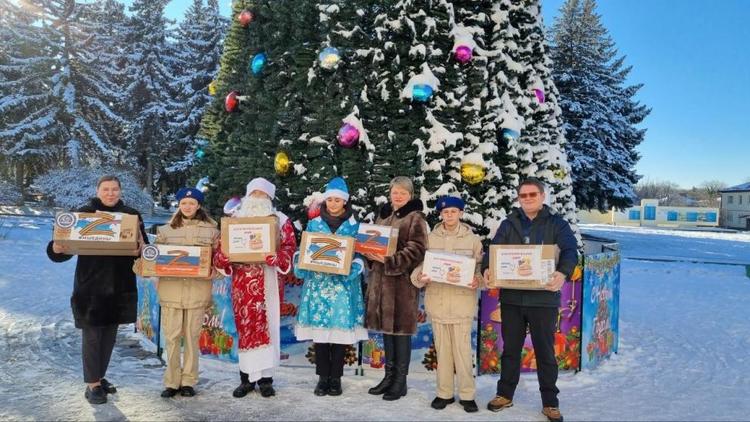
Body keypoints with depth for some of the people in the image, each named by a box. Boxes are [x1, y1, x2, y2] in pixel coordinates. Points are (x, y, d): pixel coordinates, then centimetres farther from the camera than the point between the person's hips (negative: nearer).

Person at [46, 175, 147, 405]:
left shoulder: (131, 215, 5)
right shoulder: (84, 213, -1)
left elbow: (144, 247, 0)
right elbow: (68, 243, -4)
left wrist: (139, 250, -22)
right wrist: (57, 249, -25)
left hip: (119, 285, 3)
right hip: (90, 285, -3)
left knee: (109, 334, 13)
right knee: (91, 335, 1)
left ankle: (99, 377, 28)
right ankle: (92, 384, 11)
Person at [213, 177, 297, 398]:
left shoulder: (280, 220, 6)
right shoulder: (234, 219, 11)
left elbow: (289, 247, -4)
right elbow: (221, 249, 6)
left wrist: (276, 256, -24)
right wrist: (225, 255, -16)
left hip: (268, 282, -1)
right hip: (242, 282, 1)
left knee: (267, 326, -1)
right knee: (245, 327, 2)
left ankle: (265, 377, 8)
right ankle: (247, 377, 12)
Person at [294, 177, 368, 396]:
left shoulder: (354, 226, 5)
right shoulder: (313, 224, 10)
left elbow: (359, 255, 3)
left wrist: (351, 268, -16)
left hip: (342, 285, -1)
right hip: (317, 284, 1)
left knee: (339, 330, 0)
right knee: (319, 330, 1)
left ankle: (336, 378, 13)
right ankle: (322, 377, 14)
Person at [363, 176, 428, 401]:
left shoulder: (415, 218, -5)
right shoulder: (383, 215, 16)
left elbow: (416, 250, -14)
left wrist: (389, 260, -21)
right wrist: (371, 254, 0)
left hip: (402, 280, -7)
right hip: (380, 278, 7)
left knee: (401, 329, -1)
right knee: (386, 327, 12)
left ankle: (401, 380, 10)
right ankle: (389, 375, 24)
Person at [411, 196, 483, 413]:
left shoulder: (473, 239, 3)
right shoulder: (430, 238, 6)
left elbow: (480, 267, 2)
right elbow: (420, 264, 4)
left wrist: (478, 280, -18)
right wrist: (420, 276, -17)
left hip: (463, 301, -2)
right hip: (437, 301, 2)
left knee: (463, 349, 0)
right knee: (442, 349, 10)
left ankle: (467, 395, 13)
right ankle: (444, 393, 21)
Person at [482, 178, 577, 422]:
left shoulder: (557, 224, 1)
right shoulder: (508, 224, 9)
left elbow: (570, 251, -13)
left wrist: (563, 273, -34)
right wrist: (487, 269, -23)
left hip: (543, 299, -2)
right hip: (511, 298, 2)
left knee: (545, 352, 8)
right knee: (510, 349, 14)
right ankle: (505, 394, 29)